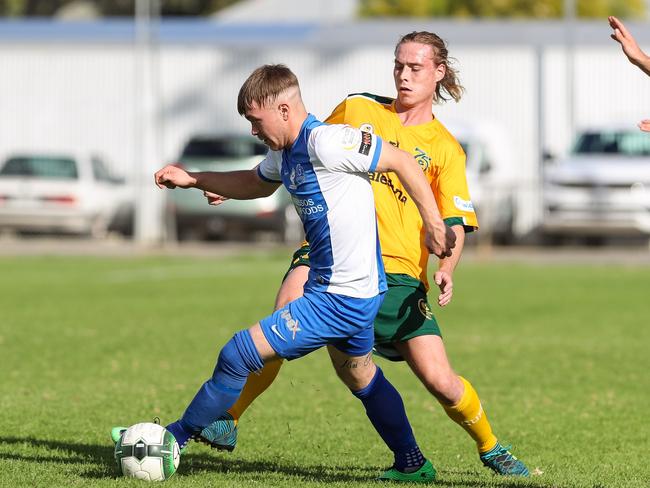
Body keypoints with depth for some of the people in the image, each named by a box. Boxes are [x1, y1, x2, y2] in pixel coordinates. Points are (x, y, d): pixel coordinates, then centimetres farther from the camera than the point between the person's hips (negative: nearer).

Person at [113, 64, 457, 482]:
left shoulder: (326, 142, -22)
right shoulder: (285, 153, 7)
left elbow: (403, 162, -17)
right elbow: (256, 183, 29)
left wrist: (434, 224, -14)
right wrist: (192, 180, 21)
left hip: (341, 299, -11)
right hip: (356, 291, 11)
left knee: (239, 354, -8)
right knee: (360, 376, 28)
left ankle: (177, 437, 4)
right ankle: (412, 465, 39)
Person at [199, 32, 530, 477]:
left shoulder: (445, 149, 9)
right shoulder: (357, 110, 13)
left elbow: (454, 224, 2)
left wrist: (447, 268, -19)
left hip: (398, 272, 0)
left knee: (440, 380, -7)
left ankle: (491, 449, 21)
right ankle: (228, 421, -17)